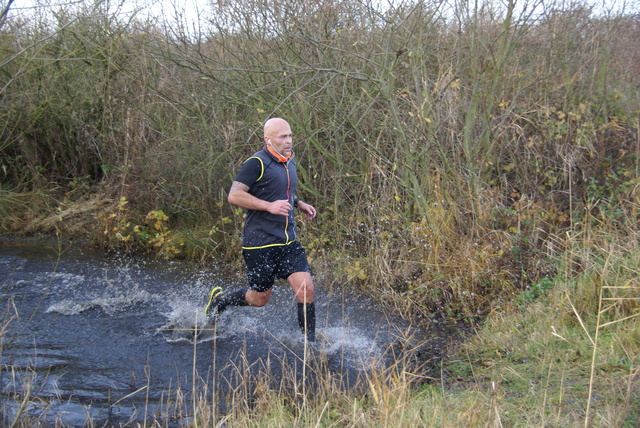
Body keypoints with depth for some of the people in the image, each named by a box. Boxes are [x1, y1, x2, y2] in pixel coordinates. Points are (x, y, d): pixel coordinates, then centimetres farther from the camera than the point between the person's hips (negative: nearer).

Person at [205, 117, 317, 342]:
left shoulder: (289, 162, 13)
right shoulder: (257, 163, -14)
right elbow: (234, 195, -20)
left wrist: (298, 203, 12)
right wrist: (269, 206, -27)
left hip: (288, 241, 7)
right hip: (260, 243, -7)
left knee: (306, 288, -6)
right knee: (260, 298, 6)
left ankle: (310, 343, 6)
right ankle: (219, 299, 33)